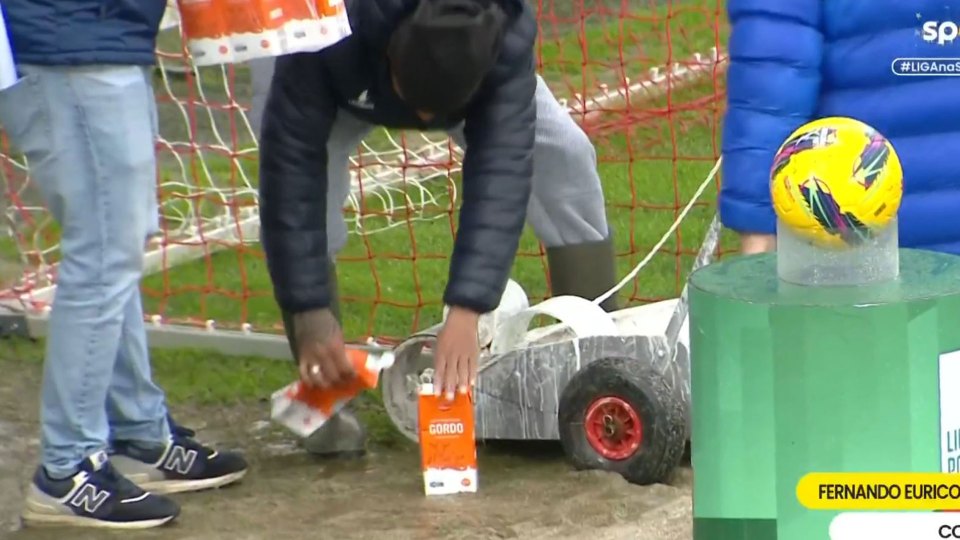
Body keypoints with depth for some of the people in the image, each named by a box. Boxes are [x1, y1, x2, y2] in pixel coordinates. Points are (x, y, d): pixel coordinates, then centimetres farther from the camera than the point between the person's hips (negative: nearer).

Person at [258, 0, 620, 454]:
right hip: (341, 89, -1)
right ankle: (321, 395, -16)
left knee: (564, 154, -18)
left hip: (467, 67, 1)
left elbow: (501, 167, -46)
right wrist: (309, 310, -45)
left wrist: (466, 311, -55)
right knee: (306, 179, -28)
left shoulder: (505, 40, -40)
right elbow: (292, 162, -43)